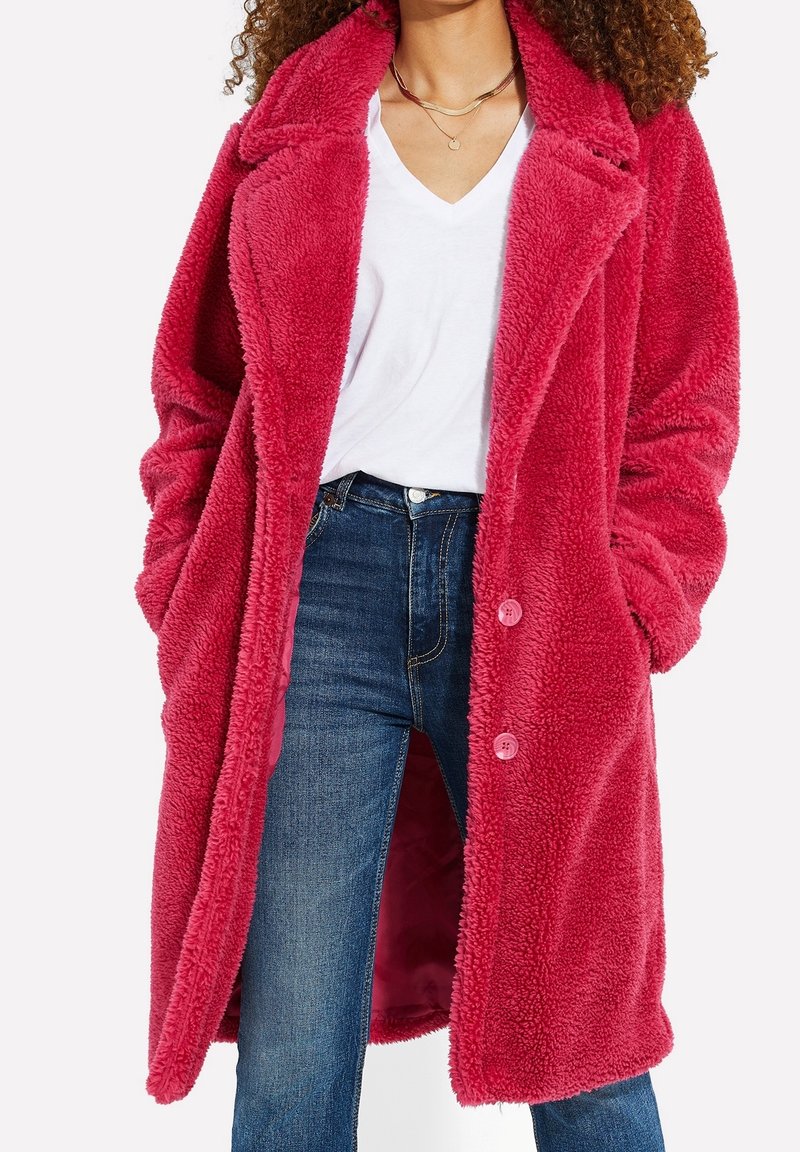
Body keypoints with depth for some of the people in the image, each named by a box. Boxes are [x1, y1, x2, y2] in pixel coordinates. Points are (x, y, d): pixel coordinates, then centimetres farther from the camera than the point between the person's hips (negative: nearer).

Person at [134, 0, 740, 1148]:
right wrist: (190, 603, 2)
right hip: (319, 589, 1)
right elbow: (201, 394, 13)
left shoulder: (635, 128, 9)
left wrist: (630, 606, -5)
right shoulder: (292, 123, 12)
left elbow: (686, 410, 7)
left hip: (536, 606, 0)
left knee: (576, 1033, 9)